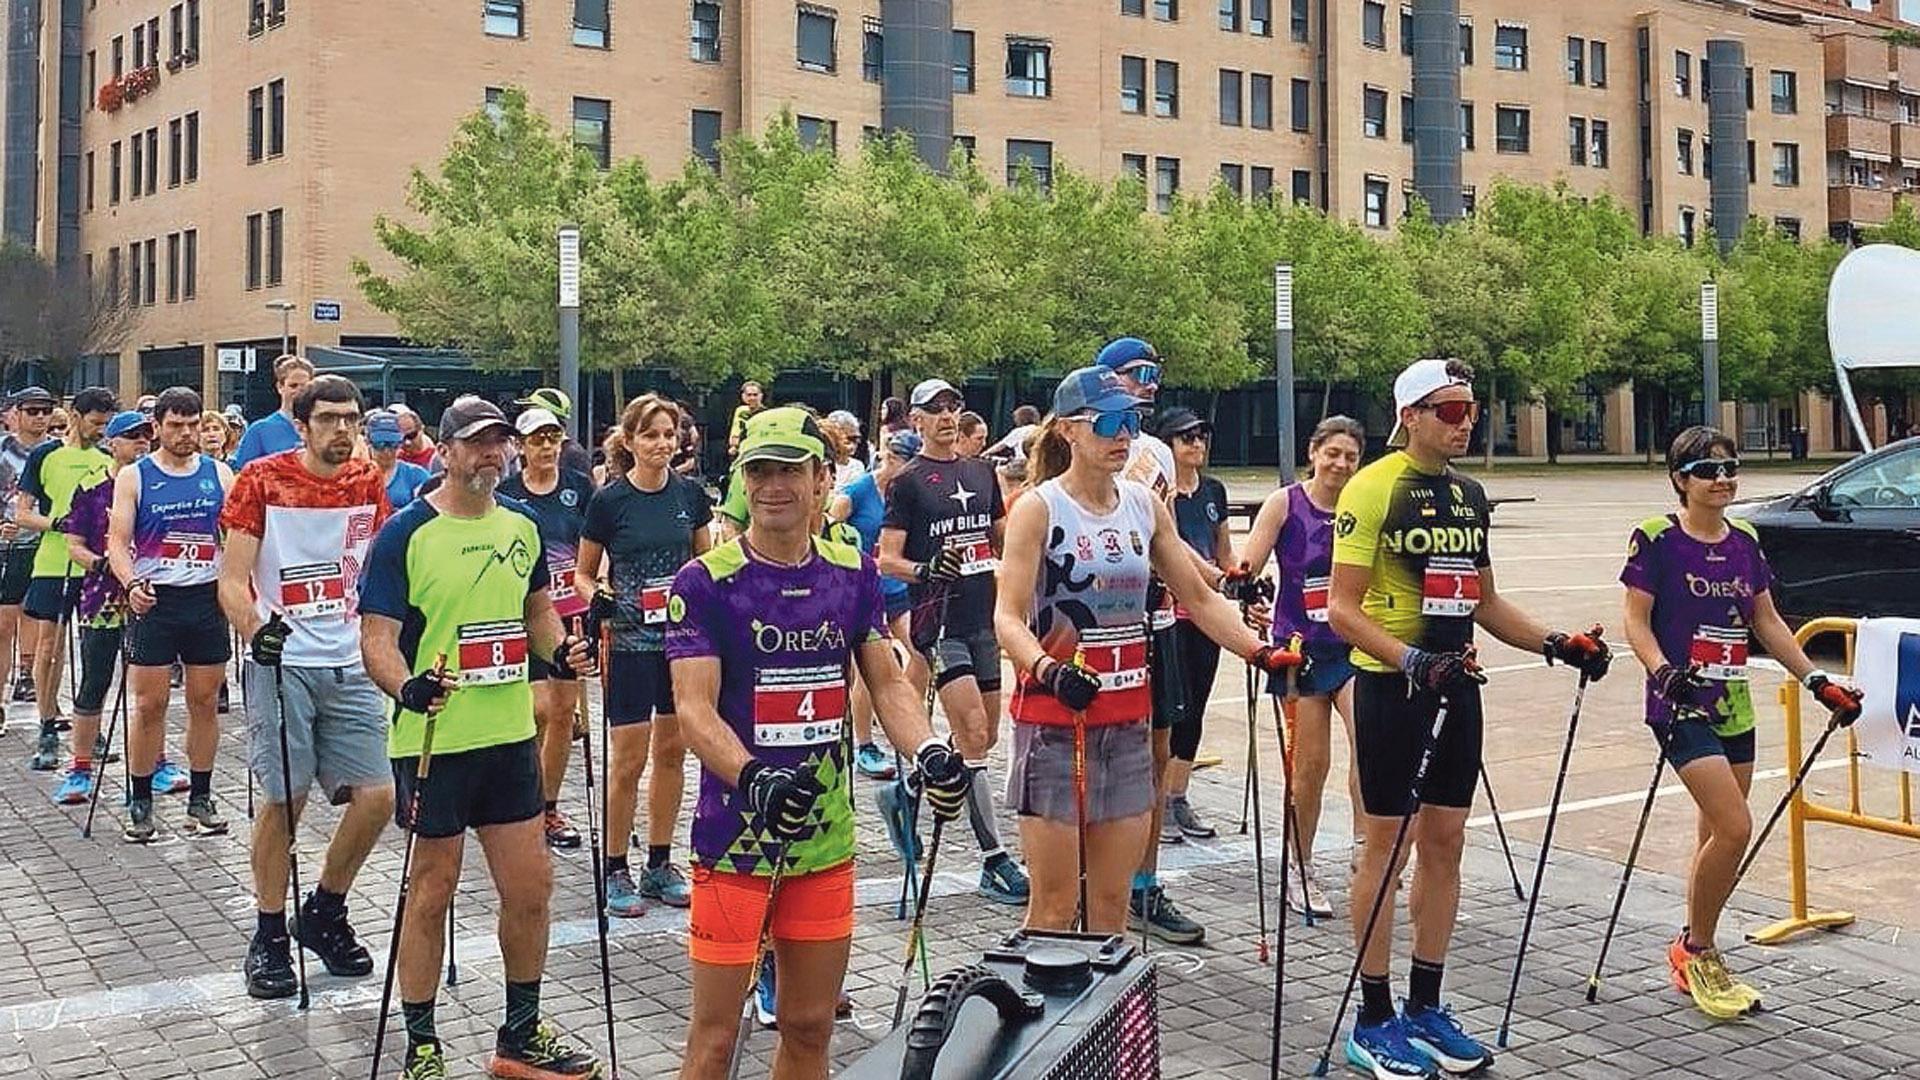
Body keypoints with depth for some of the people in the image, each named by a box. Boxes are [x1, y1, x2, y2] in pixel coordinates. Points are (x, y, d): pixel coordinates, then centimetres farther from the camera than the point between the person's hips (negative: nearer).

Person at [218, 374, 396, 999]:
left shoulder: (368, 482, 9)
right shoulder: (263, 480, -3)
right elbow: (233, 580, -7)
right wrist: (255, 631, -24)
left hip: (351, 665, 4)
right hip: (283, 662, -4)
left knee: (377, 795, 0)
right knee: (283, 799, -2)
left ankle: (323, 914, 22)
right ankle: (268, 937, 15)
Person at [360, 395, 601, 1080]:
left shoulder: (522, 525, 8)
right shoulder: (405, 533, -10)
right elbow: (376, 638, -13)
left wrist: (560, 650, 1)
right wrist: (406, 687, -32)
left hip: (510, 735, 6)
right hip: (433, 738, -5)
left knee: (531, 887, 10)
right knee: (433, 890, 5)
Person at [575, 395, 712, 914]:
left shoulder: (690, 493, 3)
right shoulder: (609, 500, -6)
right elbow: (583, 573, 2)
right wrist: (597, 597, -17)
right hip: (631, 640, -4)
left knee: (672, 751, 11)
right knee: (629, 759, -2)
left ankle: (660, 864, 22)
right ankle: (615, 870, 12)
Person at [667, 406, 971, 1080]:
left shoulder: (853, 573, 5)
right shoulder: (705, 581, -9)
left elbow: (887, 682, 8)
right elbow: (694, 707, -15)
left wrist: (928, 751, -12)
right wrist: (753, 778, -33)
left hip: (827, 837, 4)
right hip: (734, 835, -4)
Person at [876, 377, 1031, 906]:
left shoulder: (981, 472, 14)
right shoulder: (907, 481, -3)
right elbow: (887, 560, -8)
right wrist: (925, 570, -25)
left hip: (983, 618, 7)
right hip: (939, 620, -7)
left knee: (985, 737, 10)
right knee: (974, 736, -12)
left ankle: (906, 792, 32)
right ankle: (995, 860, -7)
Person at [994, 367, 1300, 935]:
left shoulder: (1146, 505, 9)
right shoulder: (1038, 509, -7)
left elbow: (1200, 598, 16)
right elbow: (1008, 616, -16)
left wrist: (1261, 652, 4)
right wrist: (1049, 670, -34)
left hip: (1127, 722, 5)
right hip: (1054, 720, -5)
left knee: (1112, 903, 11)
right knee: (1054, 908, -1)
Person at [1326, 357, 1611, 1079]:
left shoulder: (1470, 495, 13)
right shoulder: (1373, 489, -11)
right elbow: (1343, 609, -16)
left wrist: (1555, 644, 10)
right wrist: (1412, 660, -28)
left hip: (1456, 686, 7)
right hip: (1391, 686, -7)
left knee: (1444, 843, 10)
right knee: (1385, 845, 0)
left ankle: (1425, 1009, 22)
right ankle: (1374, 1020, 11)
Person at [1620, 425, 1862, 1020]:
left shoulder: (1744, 541, 9)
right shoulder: (1656, 539, -8)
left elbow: (1767, 623, 15)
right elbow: (1636, 620, -9)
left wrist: (1817, 680, 9)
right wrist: (1662, 670, -26)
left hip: (1734, 707, 7)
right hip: (1682, 705, -7)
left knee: (1716, 837, 11)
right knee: (1734, 829, -15)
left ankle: (1695, 958, 25)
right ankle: (1696, 950, 4)